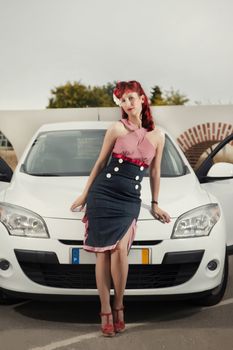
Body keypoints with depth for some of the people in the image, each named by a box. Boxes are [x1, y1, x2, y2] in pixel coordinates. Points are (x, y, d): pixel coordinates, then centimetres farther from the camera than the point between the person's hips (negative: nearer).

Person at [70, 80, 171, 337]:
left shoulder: (157, 135, 8)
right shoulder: (117, 129, 2)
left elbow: (155, 172, 17)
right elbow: (100, 163, 9)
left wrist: (155, 204, 23)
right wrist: (85, 194, 11)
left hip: (130, 199, 1)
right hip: (103, 193, -1)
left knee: (120, 249, -18)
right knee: (103, 253, -3)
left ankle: (118, 305, 3)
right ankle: (106, 311, 6)